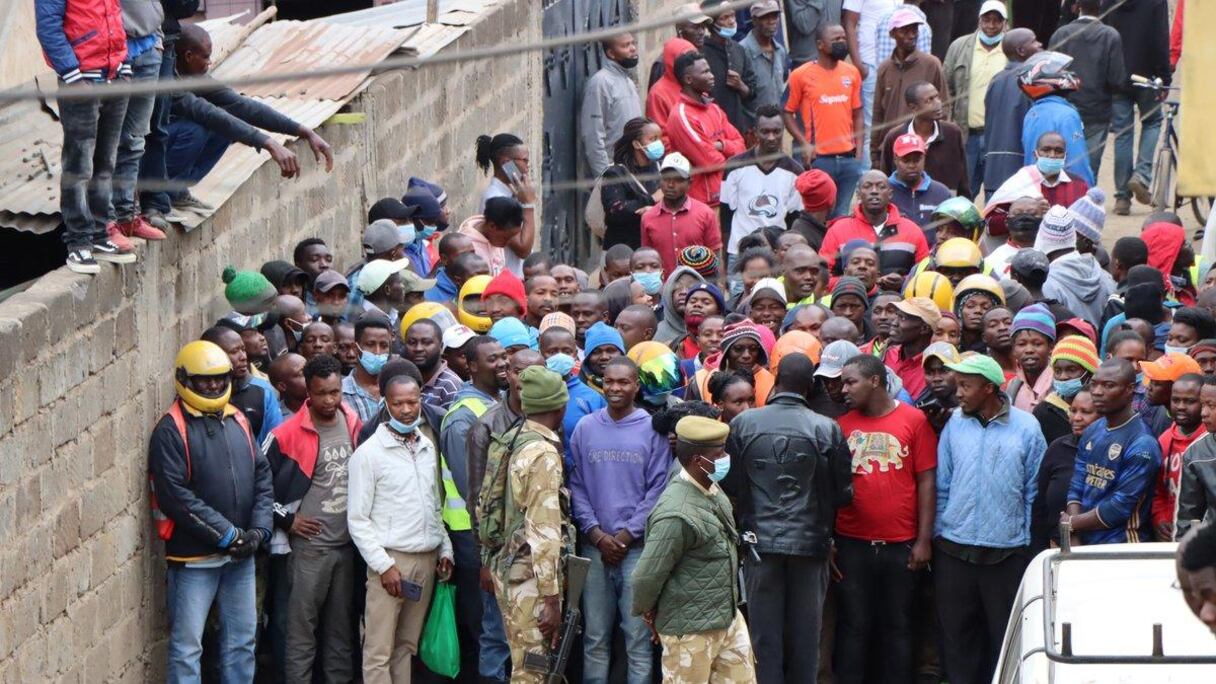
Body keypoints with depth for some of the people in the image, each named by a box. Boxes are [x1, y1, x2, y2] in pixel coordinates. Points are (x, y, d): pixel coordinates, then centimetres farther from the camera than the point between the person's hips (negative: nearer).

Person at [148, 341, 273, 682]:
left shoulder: (238, 421, 9)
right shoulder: (171, 430, -11)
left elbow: (263, 478, 10)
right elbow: (175, 496, -18)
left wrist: (259, 529, -6)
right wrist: (226, 534, -17)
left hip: (241, 555, 7)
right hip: (194, 557, -7)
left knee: (242, 640, 15)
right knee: (186, 645, -4)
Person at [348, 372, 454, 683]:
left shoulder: (428, 448, 11)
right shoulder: (369, 453, -7)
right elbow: (357, 519, -8)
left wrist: (445, 549, 10)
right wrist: (384, 565, -13)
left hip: (427, 561, 6)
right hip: (390, 561, -6)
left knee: (406, 646, 9)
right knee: (379, 652, -6)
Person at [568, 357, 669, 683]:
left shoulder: (653, 429, 0)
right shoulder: (585, 428, 7)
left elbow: (658, 489, -2)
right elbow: (576, 486, 5)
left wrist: (626, 535, -9)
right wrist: (598, 535, -7)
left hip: (638, 547, -2)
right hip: (595, 548, 2)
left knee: (638, 638, -2)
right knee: (595, 637, 6)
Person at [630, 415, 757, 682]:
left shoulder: (712, 490, 3)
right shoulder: (677, 516, -26)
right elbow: (647, 576, -22)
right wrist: (647, 613, -5)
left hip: (728, 617, 9)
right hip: (690, 630, -9)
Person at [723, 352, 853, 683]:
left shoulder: (743, 424, -5)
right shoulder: (827, 430, -7)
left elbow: (729, 485, -2)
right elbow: (843, 493, -2)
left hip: (760, 540, 0)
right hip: (809, 543, 0)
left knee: (765, 634, 5)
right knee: (804, 634, 7)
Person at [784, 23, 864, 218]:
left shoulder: (852, 73, 9)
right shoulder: (801, 75, -3)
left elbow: (857, 115, 14)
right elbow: (788, 113, 1)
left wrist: (859, 149, 5)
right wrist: (804, 143, -10)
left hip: (848, 156, 4)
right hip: (818, 158, -4)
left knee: (841, 215, 9)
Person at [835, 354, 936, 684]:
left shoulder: (914, 420, 0)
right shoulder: (841, 424, 5)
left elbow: (926, 481, 1)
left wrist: (924, 539, -3)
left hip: (901, 545, -1)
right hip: (852, 544, 1)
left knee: (897, 628, 7)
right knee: (853, 626, 4)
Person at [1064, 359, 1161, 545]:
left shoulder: (1142, 445, -15)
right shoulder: (1091, 433, 10)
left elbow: (1120, 507, -17)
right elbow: (1076, 488, 9)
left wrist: (1072, 522, -6)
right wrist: (1074, 538, -7)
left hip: (1122, 548, -7)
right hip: (1085, 544, 7)